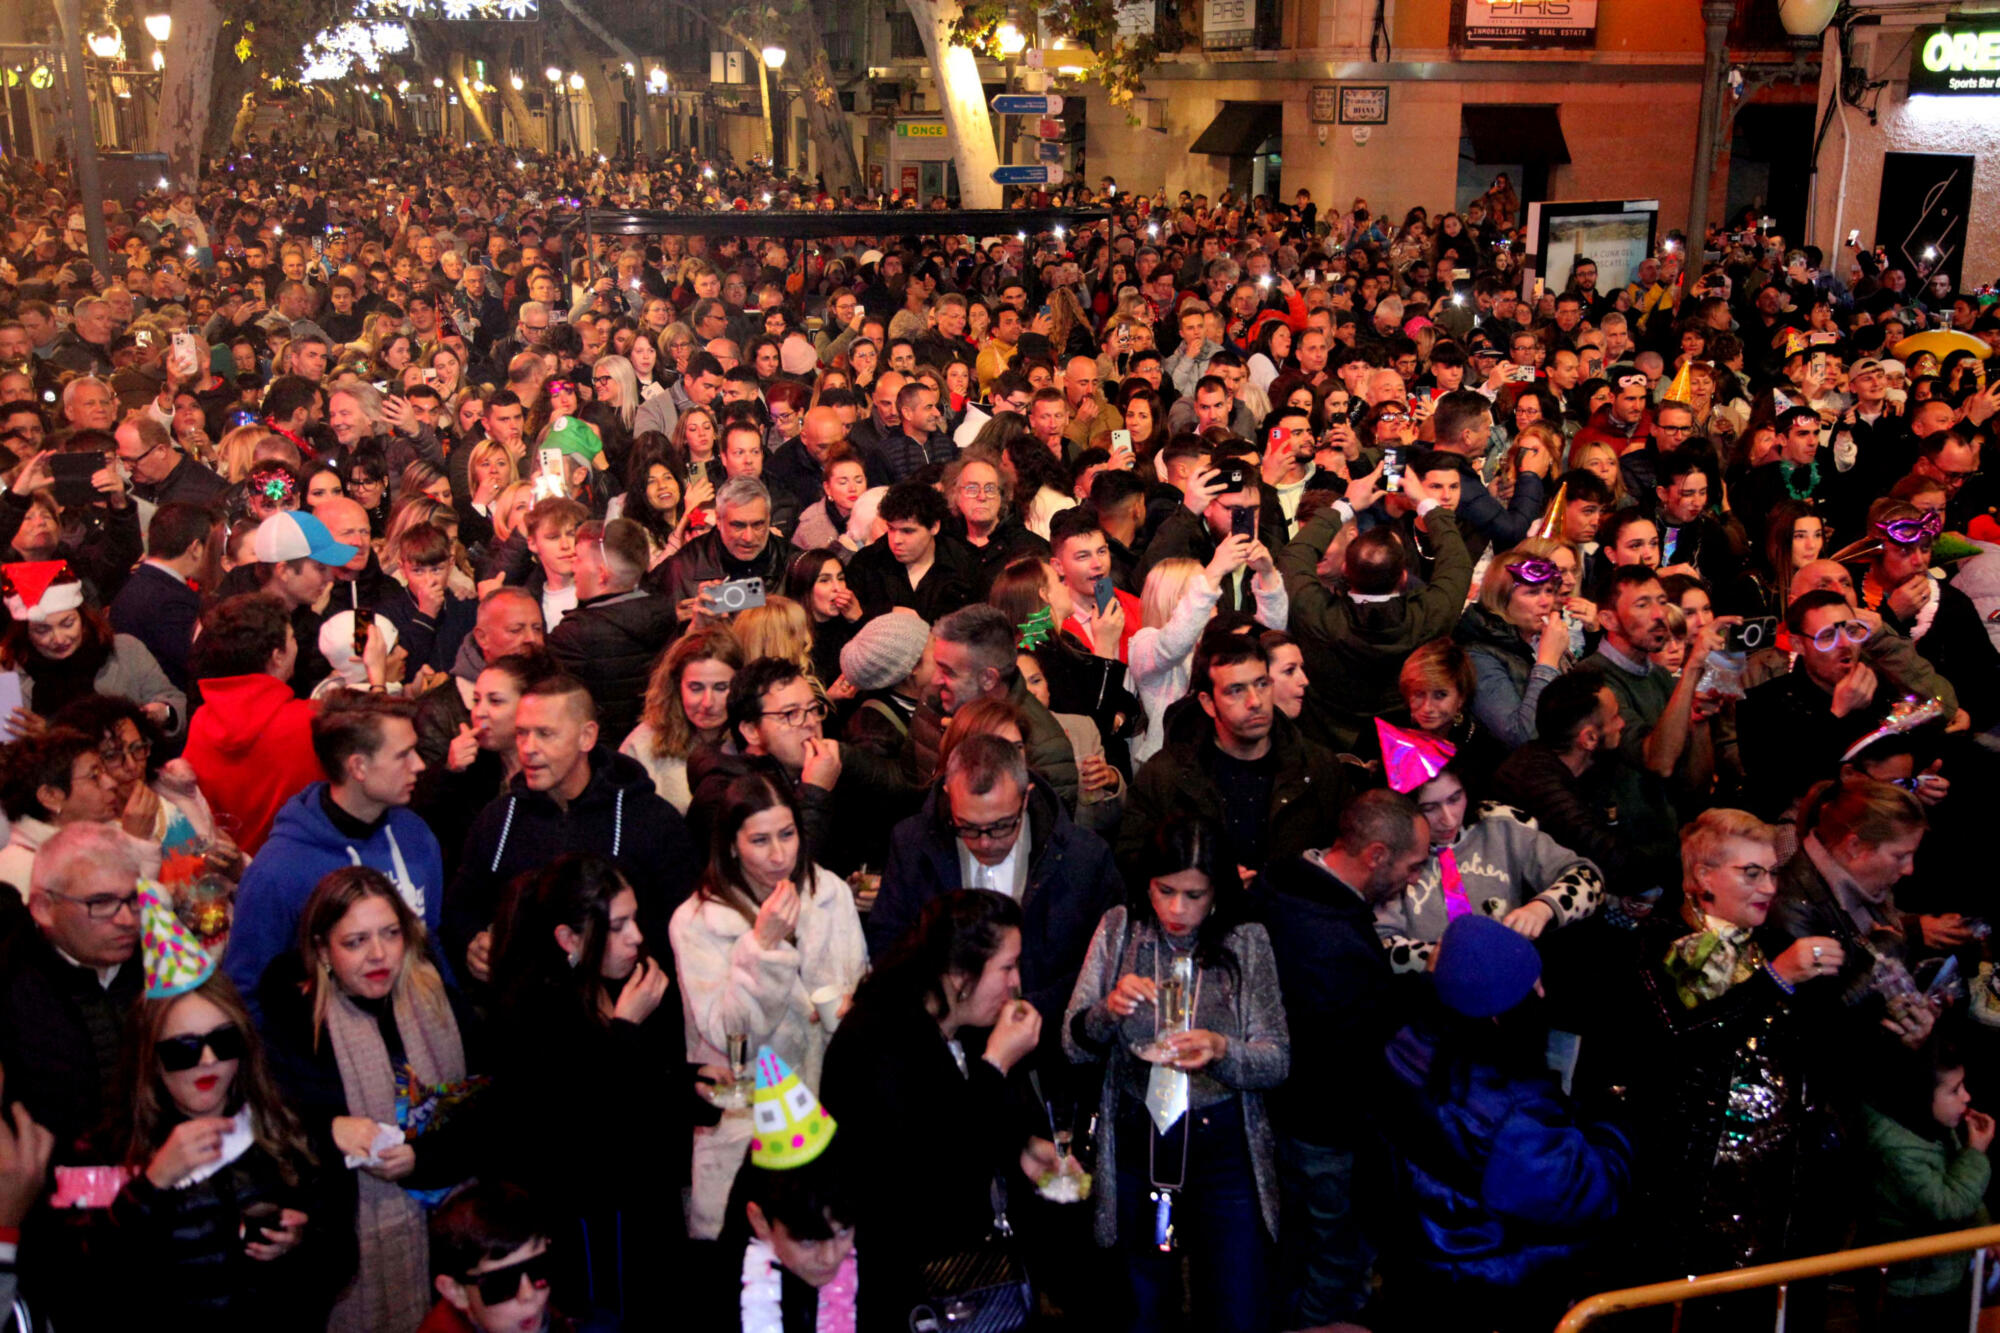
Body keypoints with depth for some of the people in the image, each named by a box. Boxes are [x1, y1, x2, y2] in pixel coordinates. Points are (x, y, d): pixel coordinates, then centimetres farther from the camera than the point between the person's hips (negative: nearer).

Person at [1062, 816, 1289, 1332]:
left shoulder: (1246, 942, -5)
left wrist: (1221, 1051, -27)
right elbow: (1073, 1046, -3)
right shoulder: (1119, 929, -2)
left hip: (1222, 1149, -1)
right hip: (1135, 1146, 2)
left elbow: (1278, 1060, -7)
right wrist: (1109, 1010, -24)